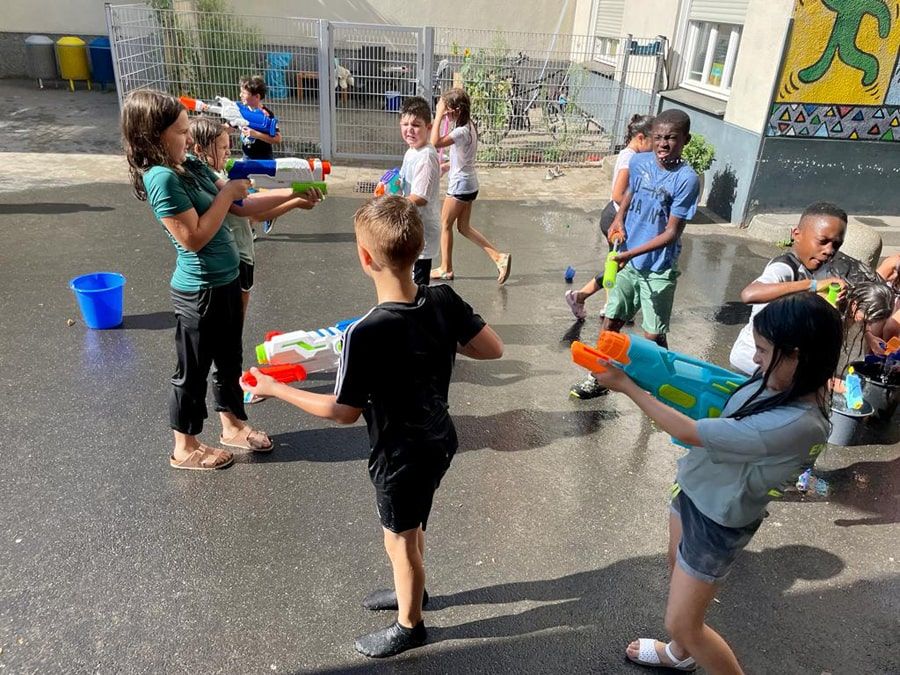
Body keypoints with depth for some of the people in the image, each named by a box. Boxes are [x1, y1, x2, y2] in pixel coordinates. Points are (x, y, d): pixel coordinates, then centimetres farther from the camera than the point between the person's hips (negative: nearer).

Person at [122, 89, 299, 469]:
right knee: (194, 370, 9)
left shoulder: (191, 167, 6)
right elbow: (194, 237, -24)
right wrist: (227, 192, -18)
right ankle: (185, 449, 28)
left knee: (229, 359, 22)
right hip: (200, 290, -9)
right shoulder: (161, 178, -21)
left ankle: (232, 426, 42)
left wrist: (292, 194, 2)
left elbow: (242, 207, 10)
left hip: (226, 281, 9)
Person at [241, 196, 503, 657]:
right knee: (410, 529, 31)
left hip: (401, 456, -6)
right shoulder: (443, 300, -16)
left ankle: (409, 625, 45)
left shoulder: (365, 334, -33)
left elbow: (344, 412, -20)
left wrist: (275, 389, -10)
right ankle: (410, 590, 57)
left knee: (400, 541, 19)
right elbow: (493, 349, -6)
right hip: (439, 441, 7)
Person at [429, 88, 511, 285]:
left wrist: (438, 116, -27)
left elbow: (436, 142, -34)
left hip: (460, 185, -9)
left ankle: (446, 269, 17)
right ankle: (498, 257, 10)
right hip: (467, 184, 9)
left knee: (445, 224, 6)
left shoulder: (461, 131, -22)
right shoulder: (468, 127, 8)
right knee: (464, 227, 14)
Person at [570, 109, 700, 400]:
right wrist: (619, 219, -1)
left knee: (653, 335, 4)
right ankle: (598, 378, 30)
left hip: (659, 270, -5)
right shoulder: (638, 162, -3)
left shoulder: (687, 179, -19)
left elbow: (672, 233, -18)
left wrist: (631, 253, -25)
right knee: (611, 322, 13)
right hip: (628, 262, 5)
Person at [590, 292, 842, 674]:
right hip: (694, 489, 9)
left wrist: (625, 385, -23)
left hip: (717, 521, -8)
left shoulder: (796, 425, -38)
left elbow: (688, 432, -33)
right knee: (678, 571, 30)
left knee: (681, 624, 7)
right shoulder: (791, 383, -12)